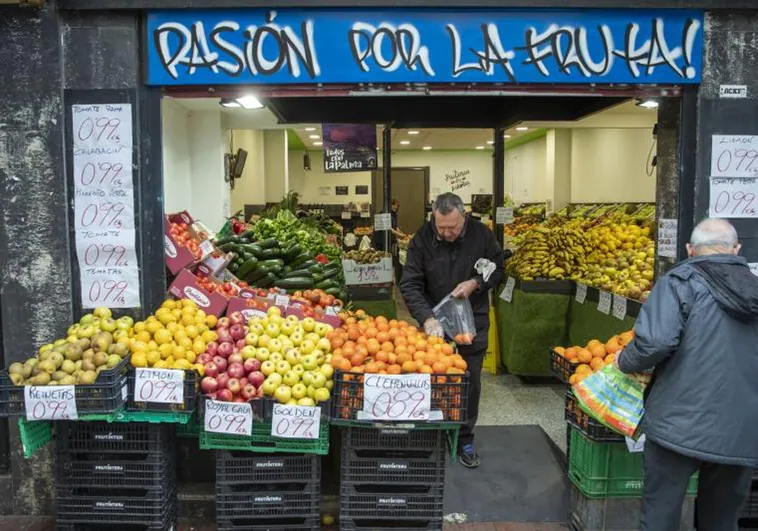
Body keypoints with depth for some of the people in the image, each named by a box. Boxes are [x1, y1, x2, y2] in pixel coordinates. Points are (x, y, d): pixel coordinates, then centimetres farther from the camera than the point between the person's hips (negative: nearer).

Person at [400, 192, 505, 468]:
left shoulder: (482, 235, -10)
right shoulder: (422, 240, -13)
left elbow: (498, 268, 4)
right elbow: (410, 285, -14)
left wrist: (475, 283, -16)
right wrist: (427, 318, -27)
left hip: (473, 322, 1)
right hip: (435, 323, -1)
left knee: (470, 383, 9)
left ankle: (465, 440, 25)